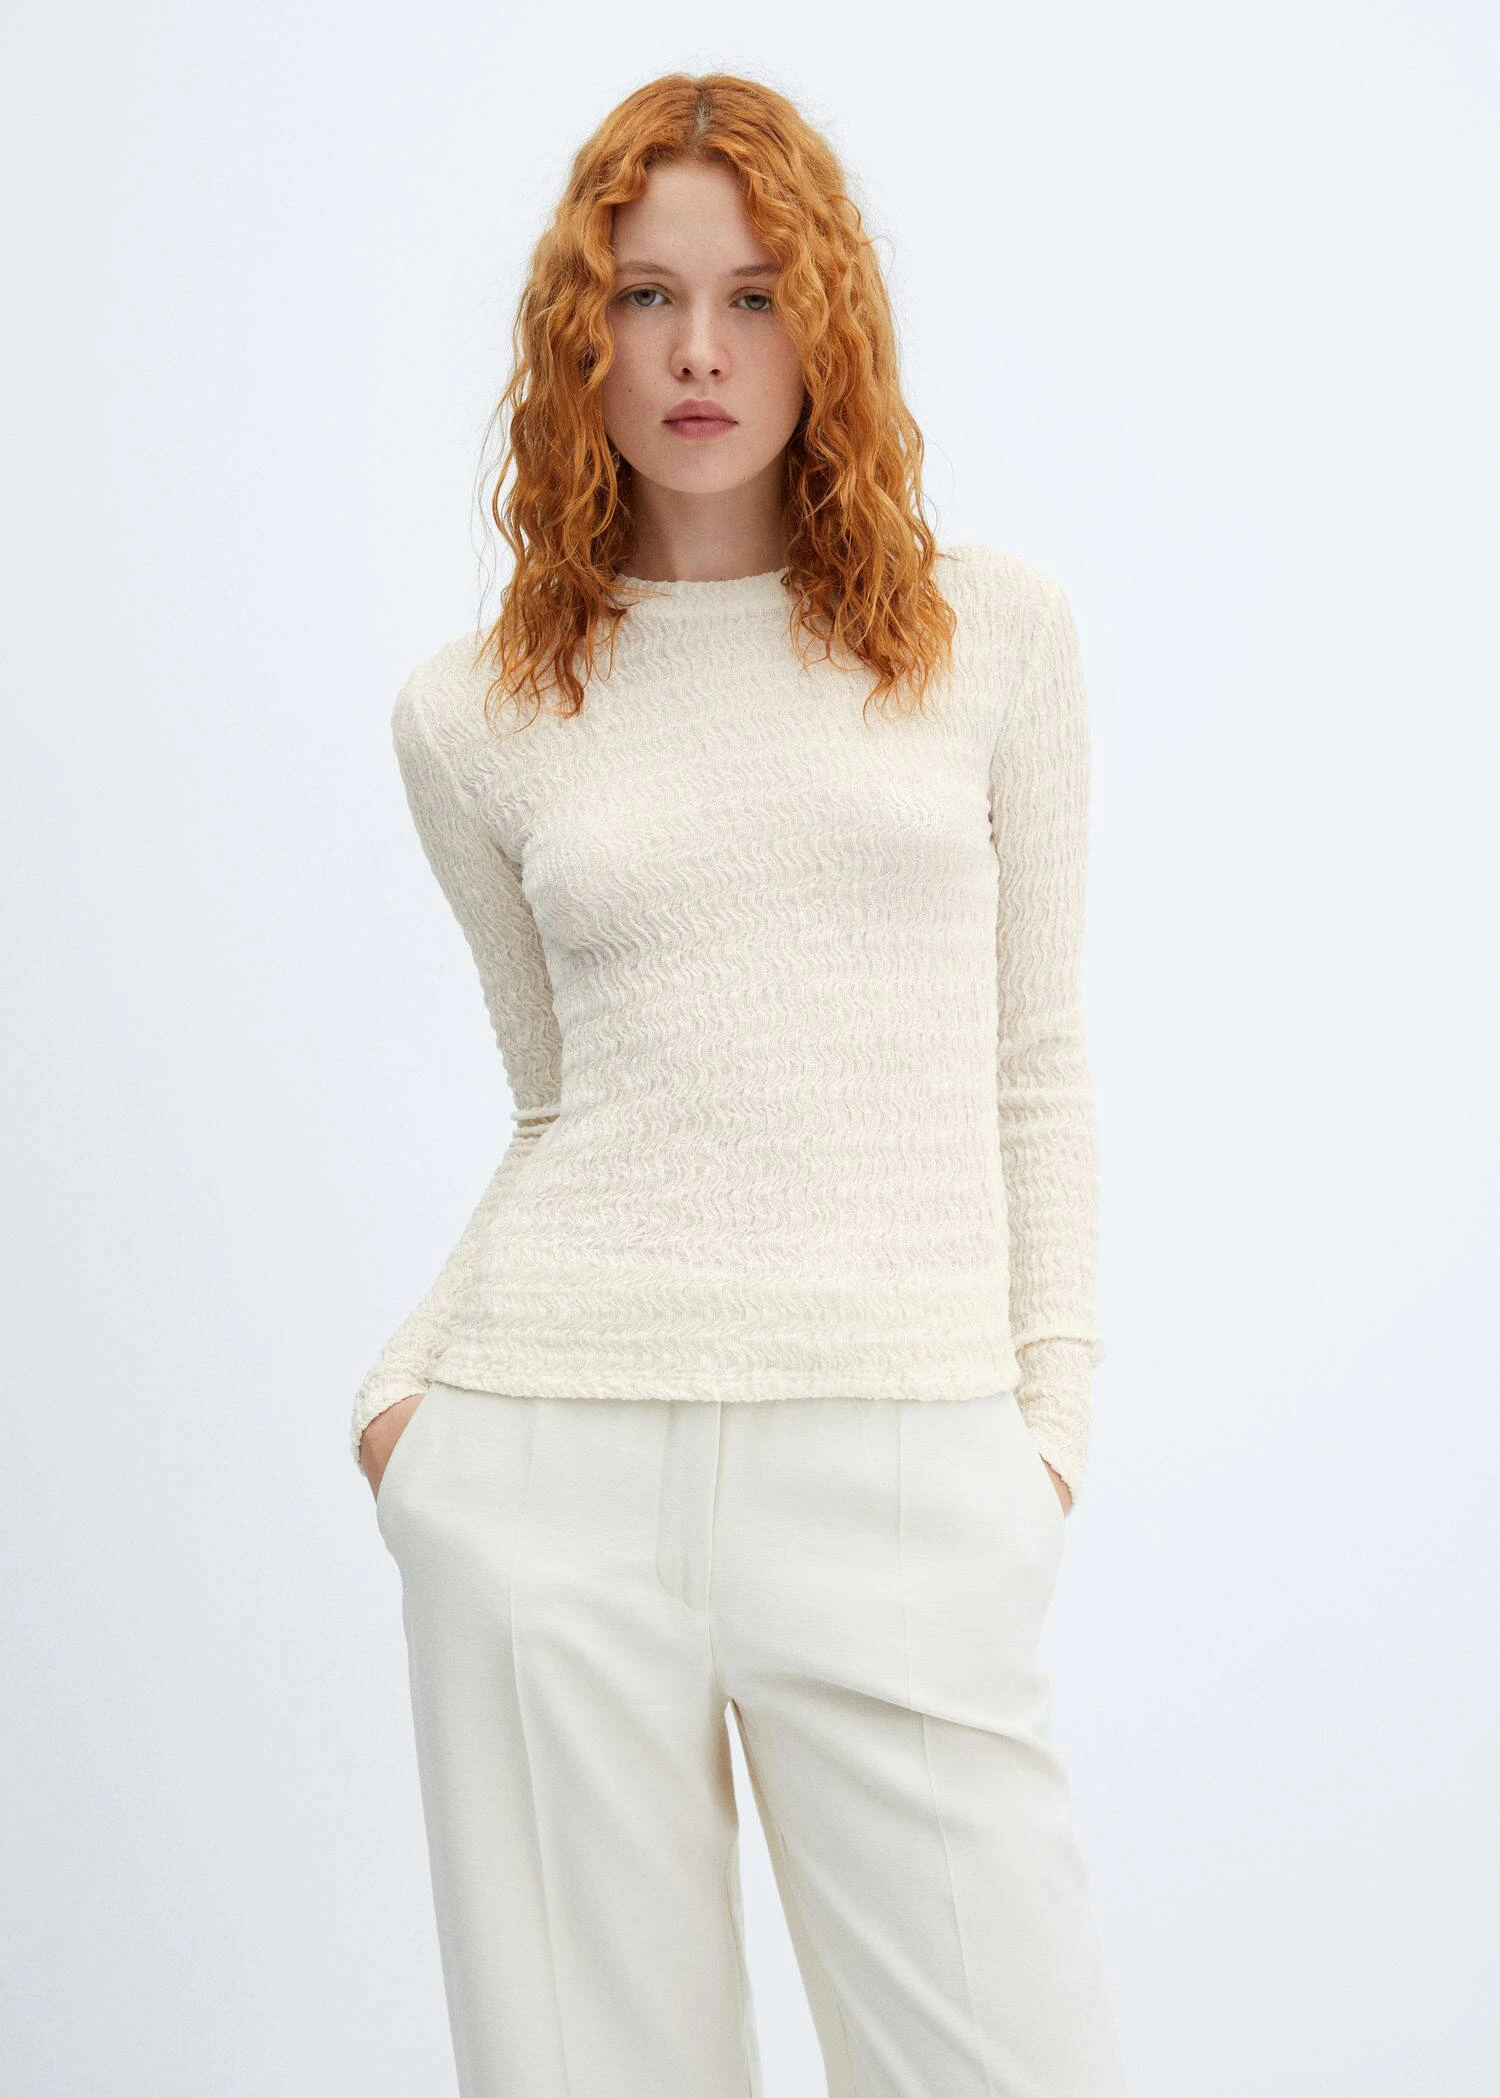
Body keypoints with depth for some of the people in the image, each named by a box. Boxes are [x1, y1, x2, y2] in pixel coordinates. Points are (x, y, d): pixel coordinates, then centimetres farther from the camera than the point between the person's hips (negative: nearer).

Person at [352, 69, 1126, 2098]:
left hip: (897, 1472, -1)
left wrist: (1053, 1407, 3)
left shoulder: (995, 629, 7)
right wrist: (400, 1382, 5)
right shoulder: (473, 714, 9)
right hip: (554, 1468, 1)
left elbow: (1036, 1065, 10)